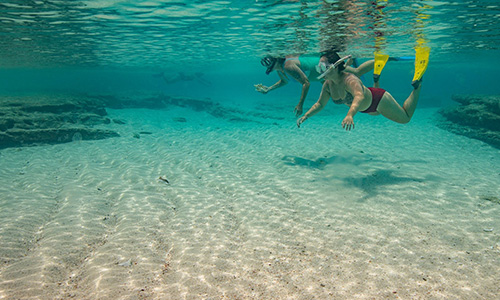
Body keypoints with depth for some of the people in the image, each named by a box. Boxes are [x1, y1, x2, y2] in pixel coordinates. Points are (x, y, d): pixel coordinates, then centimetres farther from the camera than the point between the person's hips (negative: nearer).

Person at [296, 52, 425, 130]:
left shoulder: (350, 80, -41)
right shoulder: (328, 85, -19)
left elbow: (360, 96, -60)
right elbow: (320, 104, -7)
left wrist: (350, 115, -79)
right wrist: (305, 116, -22)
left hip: (378, 99, -7)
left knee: (406, 118, 9)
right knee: (378, 113, 41)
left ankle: (417, 85, 21)